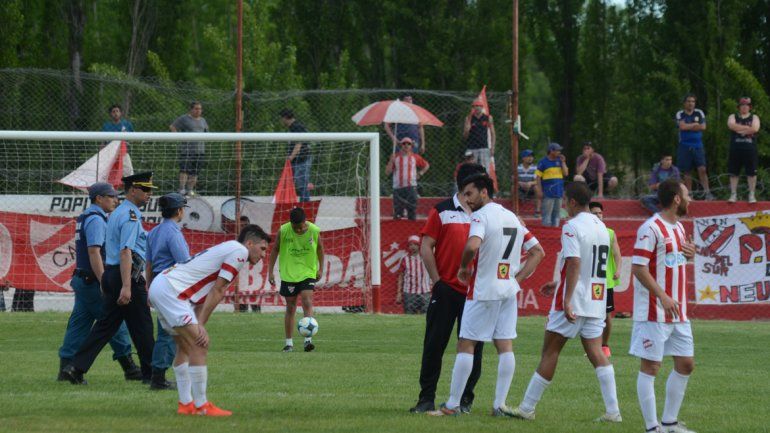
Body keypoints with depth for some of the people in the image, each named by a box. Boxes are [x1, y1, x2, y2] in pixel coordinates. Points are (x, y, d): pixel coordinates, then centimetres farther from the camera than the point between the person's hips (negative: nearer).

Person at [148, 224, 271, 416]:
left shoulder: (228, 249, 24)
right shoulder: (239, 251, -5)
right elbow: (217, 291, -11)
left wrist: (199, 325, 7)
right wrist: (201, 325, -11)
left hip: (159, 286, 11)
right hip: (170, 290, -11)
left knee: (185, 346, 18)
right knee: (199, 345, -11)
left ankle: (185, 404, 21)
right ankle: (201, 406, -9)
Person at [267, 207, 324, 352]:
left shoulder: (315, 231, -11)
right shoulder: (283, 231, -13)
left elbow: (320, 248, 7)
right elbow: (275, 249, 0)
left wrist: (320, 268, 8)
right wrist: (270, 271, -1)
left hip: (308, 273, 0)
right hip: (288, 274, 0)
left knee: (307, 302, -16)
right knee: (290, 307, 5)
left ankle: (308, 339, -18)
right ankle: (289, 343, 13)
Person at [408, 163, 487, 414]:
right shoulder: (442, 211, 1)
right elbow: (426, 248, -1)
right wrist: (437, 281, -6)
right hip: (446, 289, -3)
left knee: (473, 346, 3)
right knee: (434, 345, 0)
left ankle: (465, 398, 12)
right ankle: (426, 398, 6)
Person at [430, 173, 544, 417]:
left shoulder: (481, 216, -10)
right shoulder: (513, 218, 14)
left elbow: (472, 246, -29)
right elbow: (538, 252, 18)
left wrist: (463, 267, -11)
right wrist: (518, 279, 13)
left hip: (483, 291, -7)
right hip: (509, 291, 7)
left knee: (466, 345, -2)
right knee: (505, 346, 5)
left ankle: (452, 404, -1)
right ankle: (500, 404, 3)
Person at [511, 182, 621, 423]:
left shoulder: (572, 227, -11)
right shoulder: (601, 227, 15)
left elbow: (574, 264, -20)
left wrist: (567, 300, -23)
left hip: (573, 303, -7)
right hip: (596, 302, 7)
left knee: (550, 351, -1)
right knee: (596, 353, 3)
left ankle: (527, 408, 3)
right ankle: (613, 411, -7)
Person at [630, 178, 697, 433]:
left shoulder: (679, 228, 14)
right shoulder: (651, 229, -14)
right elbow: (638, 268, -19)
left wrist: (689, 255, 2)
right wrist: (663, 297, -26)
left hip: (679, 312, 9)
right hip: (654, 313, -9)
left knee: (686, 364, 10)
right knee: (650, 367, -3)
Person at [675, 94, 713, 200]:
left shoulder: (699, 113, 8)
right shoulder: (680, 114, 3)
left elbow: (703, 127, -5)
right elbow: (682, 126, -14)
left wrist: (688, 126, -8)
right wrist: (695, 124, -6)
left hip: (698, 146, 0)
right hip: (685, 146, 0)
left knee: (702, 169, -12)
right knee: (687, 172, 2)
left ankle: (707, 192, -13)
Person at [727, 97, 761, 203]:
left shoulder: (754, 118, 9)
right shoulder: (733, 117, 11)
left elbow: (755, 129, -10)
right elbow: (732, 125, -11)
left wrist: (739, 129, -8)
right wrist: (747, 128, -11)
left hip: (750, 150, -1)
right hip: (735, 149, 1)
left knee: (751, 173, -2)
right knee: (734, 173, 1)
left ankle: (752, 195, 5)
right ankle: (733, 194, 7)